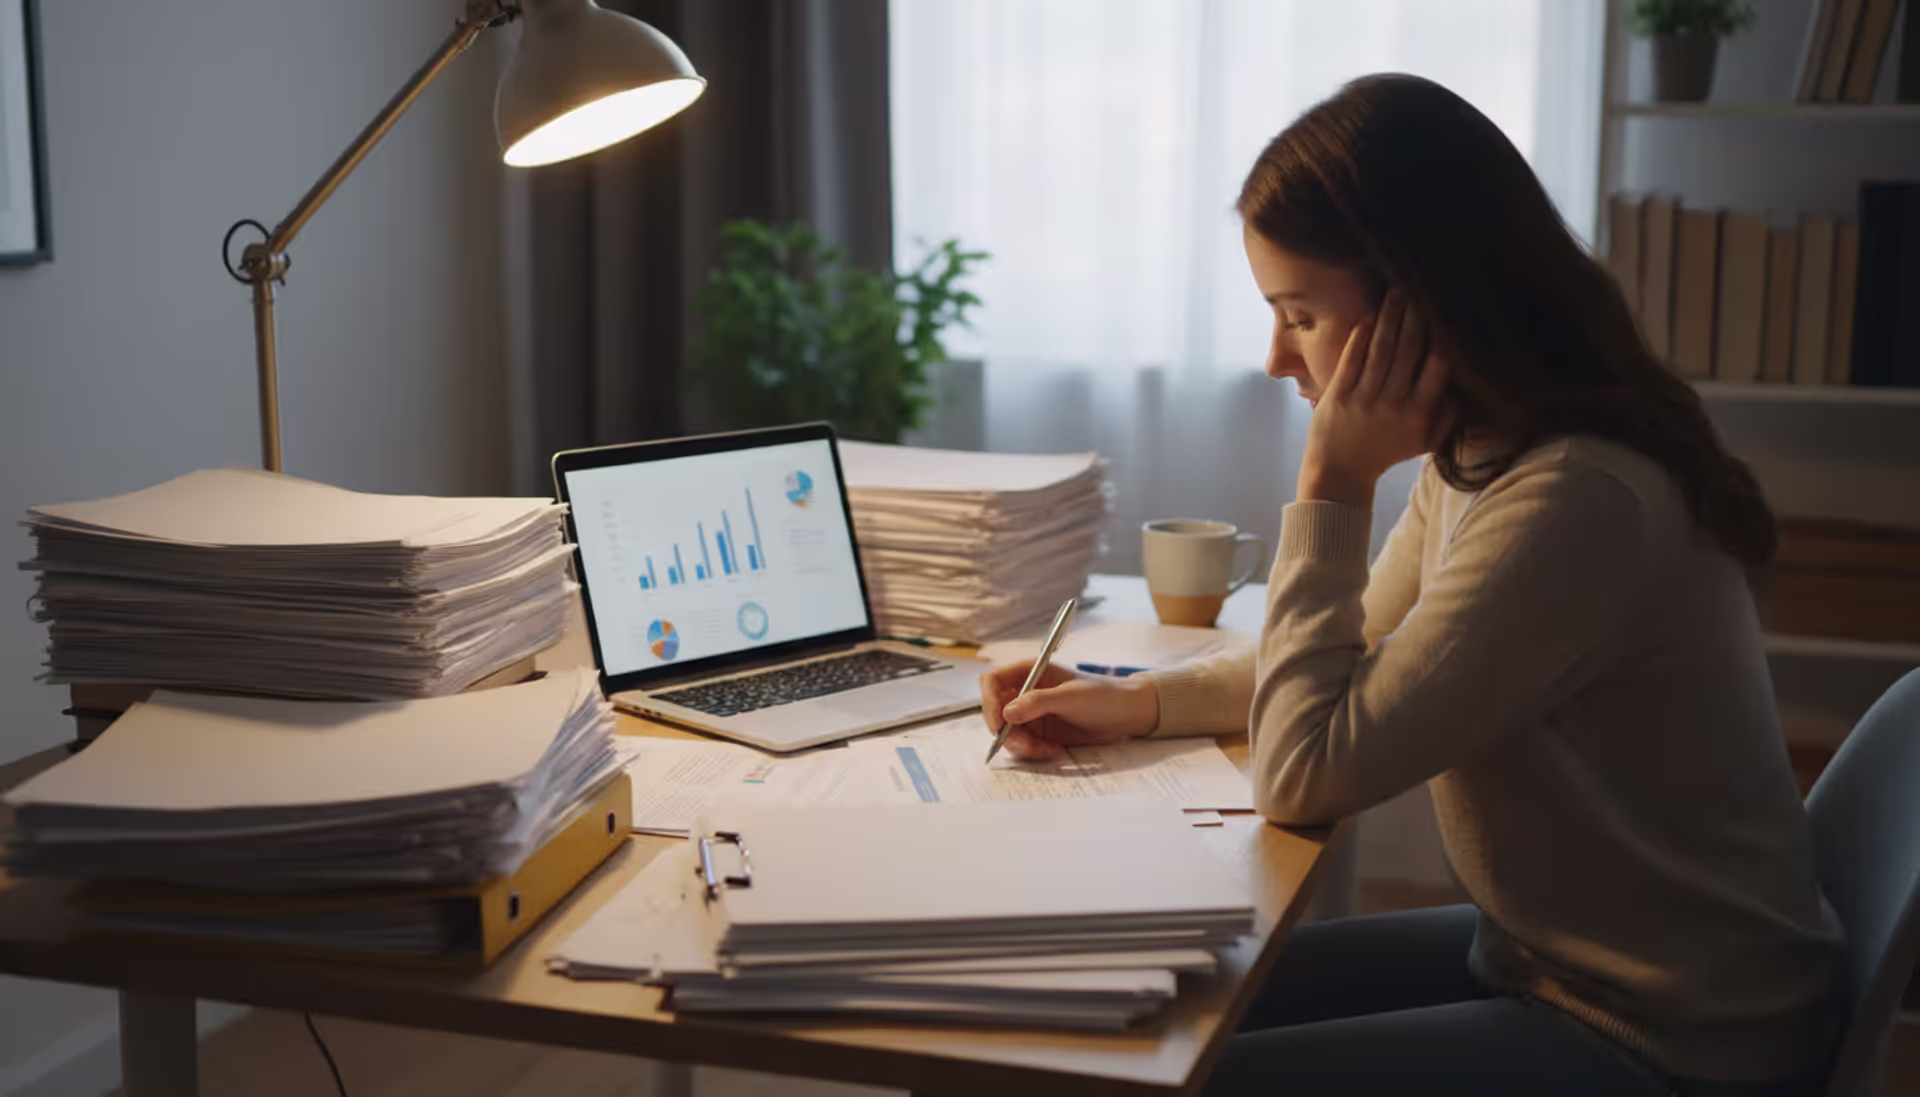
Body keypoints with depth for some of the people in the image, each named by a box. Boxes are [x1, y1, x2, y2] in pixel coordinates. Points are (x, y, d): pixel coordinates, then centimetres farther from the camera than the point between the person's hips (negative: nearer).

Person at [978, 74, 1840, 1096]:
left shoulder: (1572, 502, -30)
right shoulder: (1480, 455, 0)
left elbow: (1303, 775, -23)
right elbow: (1356, 661, 17)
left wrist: (1334, 481, -20)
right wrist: (1136, 702, 5)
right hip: (1548, 956, 9)